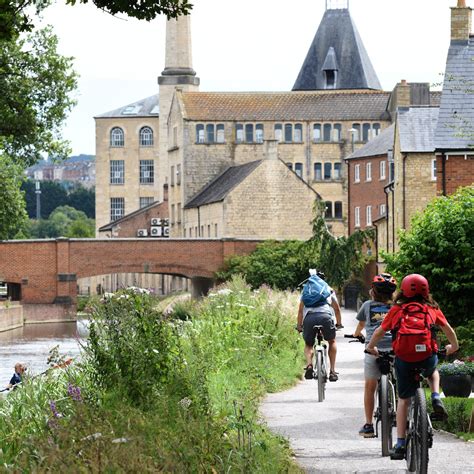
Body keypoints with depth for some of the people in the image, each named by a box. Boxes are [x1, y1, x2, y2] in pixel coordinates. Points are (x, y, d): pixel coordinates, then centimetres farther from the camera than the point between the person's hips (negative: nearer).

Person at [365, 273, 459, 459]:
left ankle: (400, 444, 7)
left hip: (403, 358, 0)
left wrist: (371, 347, 32)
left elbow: (379, 332, 13)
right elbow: (448, 329, 17)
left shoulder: (397, 310, 10)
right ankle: (436, 398, 10)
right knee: (432, 371, 37)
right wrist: (454, 346, 36)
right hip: (427, 356, 1)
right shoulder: (432, 309, 12)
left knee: (403, 399, 12)